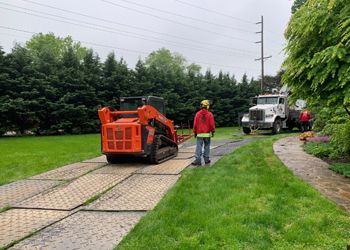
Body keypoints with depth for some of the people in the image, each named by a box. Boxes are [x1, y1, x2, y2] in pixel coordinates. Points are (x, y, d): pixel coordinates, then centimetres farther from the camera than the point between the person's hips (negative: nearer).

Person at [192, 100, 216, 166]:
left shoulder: (198, 114, 0)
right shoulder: (209, 114, -3)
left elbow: (195, 124, 1)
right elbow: (212, 124, -4)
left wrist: (195, 132, 9)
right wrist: (213, 131, 8)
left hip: (199, 134, 0)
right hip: (207, 133, 0)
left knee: (198, 147, -1)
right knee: (207, 146, 9)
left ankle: (198, 160, -7)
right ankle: (206, 159, 13)